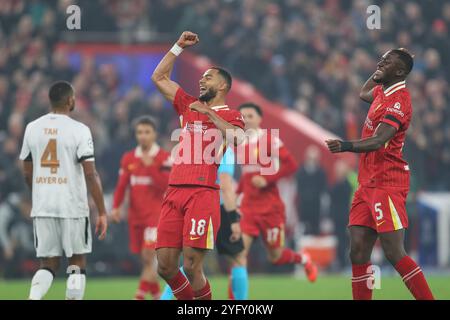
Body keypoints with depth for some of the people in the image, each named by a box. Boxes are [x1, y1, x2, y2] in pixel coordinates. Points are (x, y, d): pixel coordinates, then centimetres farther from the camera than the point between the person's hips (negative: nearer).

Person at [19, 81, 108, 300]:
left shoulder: (32, 128, 5)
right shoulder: (79, 130, -8)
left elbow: (27, 173, 12)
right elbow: (91, 175, -12)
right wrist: (102, 212, -8)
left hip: (42, 208, 4)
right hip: (73, 206, -4)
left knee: (48, 264, 10)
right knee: (77, 262, 10)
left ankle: (33, 298, -15)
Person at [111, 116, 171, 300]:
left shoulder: (164, 158, -4)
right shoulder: (128, 159, 10)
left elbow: (165, 186, -13)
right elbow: (121, 185, 10)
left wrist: (150, 166, -19)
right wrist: (116, 207, -4)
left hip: (156, 214, -5)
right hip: (135, 215, 5)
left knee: (149, 254, -16)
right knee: (145, 259, 8)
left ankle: (140, 296, -19)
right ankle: (156, 295, 21)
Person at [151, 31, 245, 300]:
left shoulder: (230, 115, 6)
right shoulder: (189, 106, 22)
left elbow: (238, 138, -16)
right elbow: (159, 78, 29)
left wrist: (209, 113, -14)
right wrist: (179, 46, 26)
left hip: (202, 193, -6)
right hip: (174, 192, 6)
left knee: (192, 267, -13)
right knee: (165, 266, 0)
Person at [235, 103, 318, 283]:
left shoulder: (269, 140, -9)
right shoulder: (240, 143, 9)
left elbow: (291, 165, -14)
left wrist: (267, 179, -21)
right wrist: (236, 192, 11)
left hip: (270, 207, -4)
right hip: (248, 207, 4)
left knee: (275, 256, 8)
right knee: (239, 251, -14)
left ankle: (304, 260, 40)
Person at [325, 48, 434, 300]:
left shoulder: (399, 100, -14)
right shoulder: (382, 92, 14)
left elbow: (378, 140, -28)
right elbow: (364, 94, 41)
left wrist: (347, 146, -43)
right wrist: (379, 74, 31)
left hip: (387, 184, -9)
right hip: (369, 183, 9)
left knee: (394, 253, -13)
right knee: (358, 253, 4)